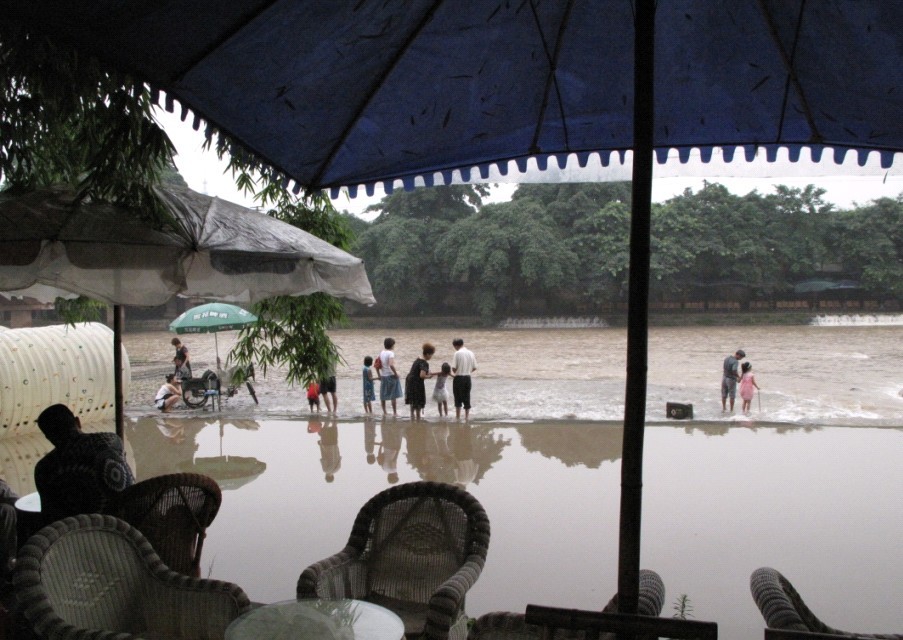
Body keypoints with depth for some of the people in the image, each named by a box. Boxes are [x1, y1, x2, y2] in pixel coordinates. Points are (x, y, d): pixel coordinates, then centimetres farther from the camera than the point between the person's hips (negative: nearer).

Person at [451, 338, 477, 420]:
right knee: (467, 398, 11)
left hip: (459, 378, -4)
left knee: (458, 399, 4)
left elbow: (454, 368, -15)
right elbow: (474, 368, 6)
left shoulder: (457, 353, -12)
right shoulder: (471, 353, 3)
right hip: (468, 378, 4)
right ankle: (466, 416, 13)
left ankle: (458, 417, 5)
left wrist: (455, 372, 7)